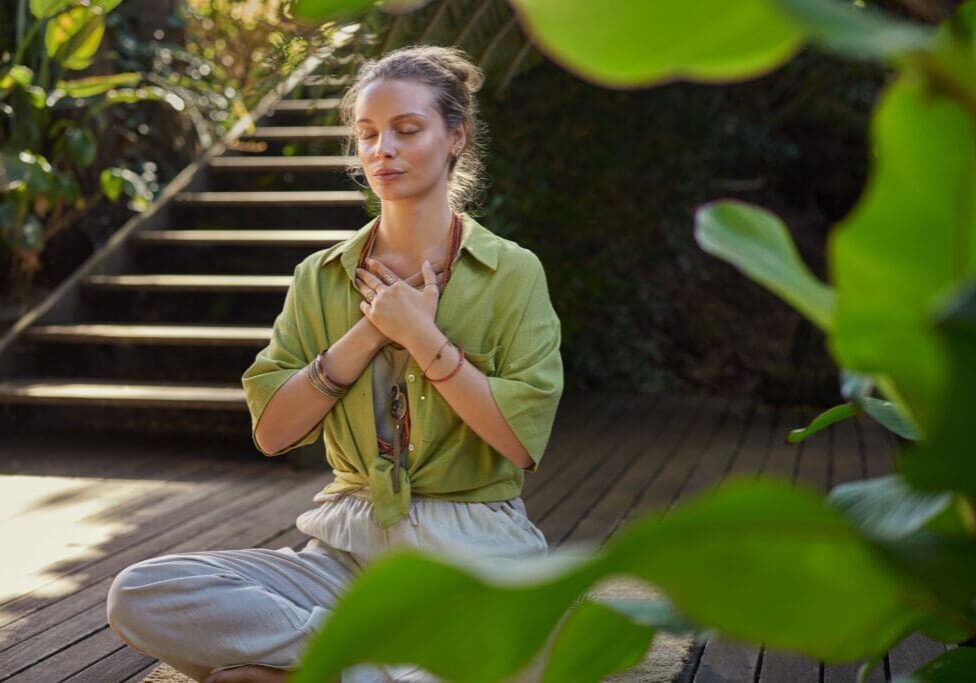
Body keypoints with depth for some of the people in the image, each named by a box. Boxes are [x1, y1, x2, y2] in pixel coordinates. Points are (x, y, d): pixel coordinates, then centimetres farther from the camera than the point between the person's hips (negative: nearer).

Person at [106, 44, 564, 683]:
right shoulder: (322, 277, 9)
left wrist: (421, 335, -12)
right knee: (139, 594, -20)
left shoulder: (512, 271, 0)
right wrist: (369, 332, -8)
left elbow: (524, 440, -10)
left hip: (473, 555, -2)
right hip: (350, 546, 3)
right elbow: (271, 431, 0)